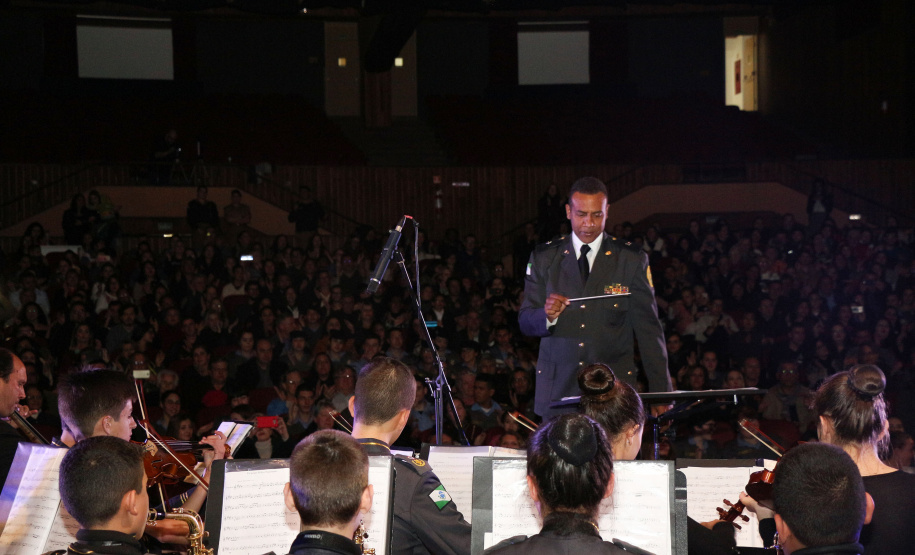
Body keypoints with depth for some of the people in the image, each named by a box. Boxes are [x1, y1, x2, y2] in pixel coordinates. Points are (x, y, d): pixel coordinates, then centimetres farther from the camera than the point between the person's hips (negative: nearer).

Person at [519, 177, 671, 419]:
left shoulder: (632, 260, 6)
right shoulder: (544, 258, 9)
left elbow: (648, 328, 4)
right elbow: (526, 322, 7)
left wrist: (660, 391, -2)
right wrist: (547, 315, -17)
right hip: (558, 387, 1)